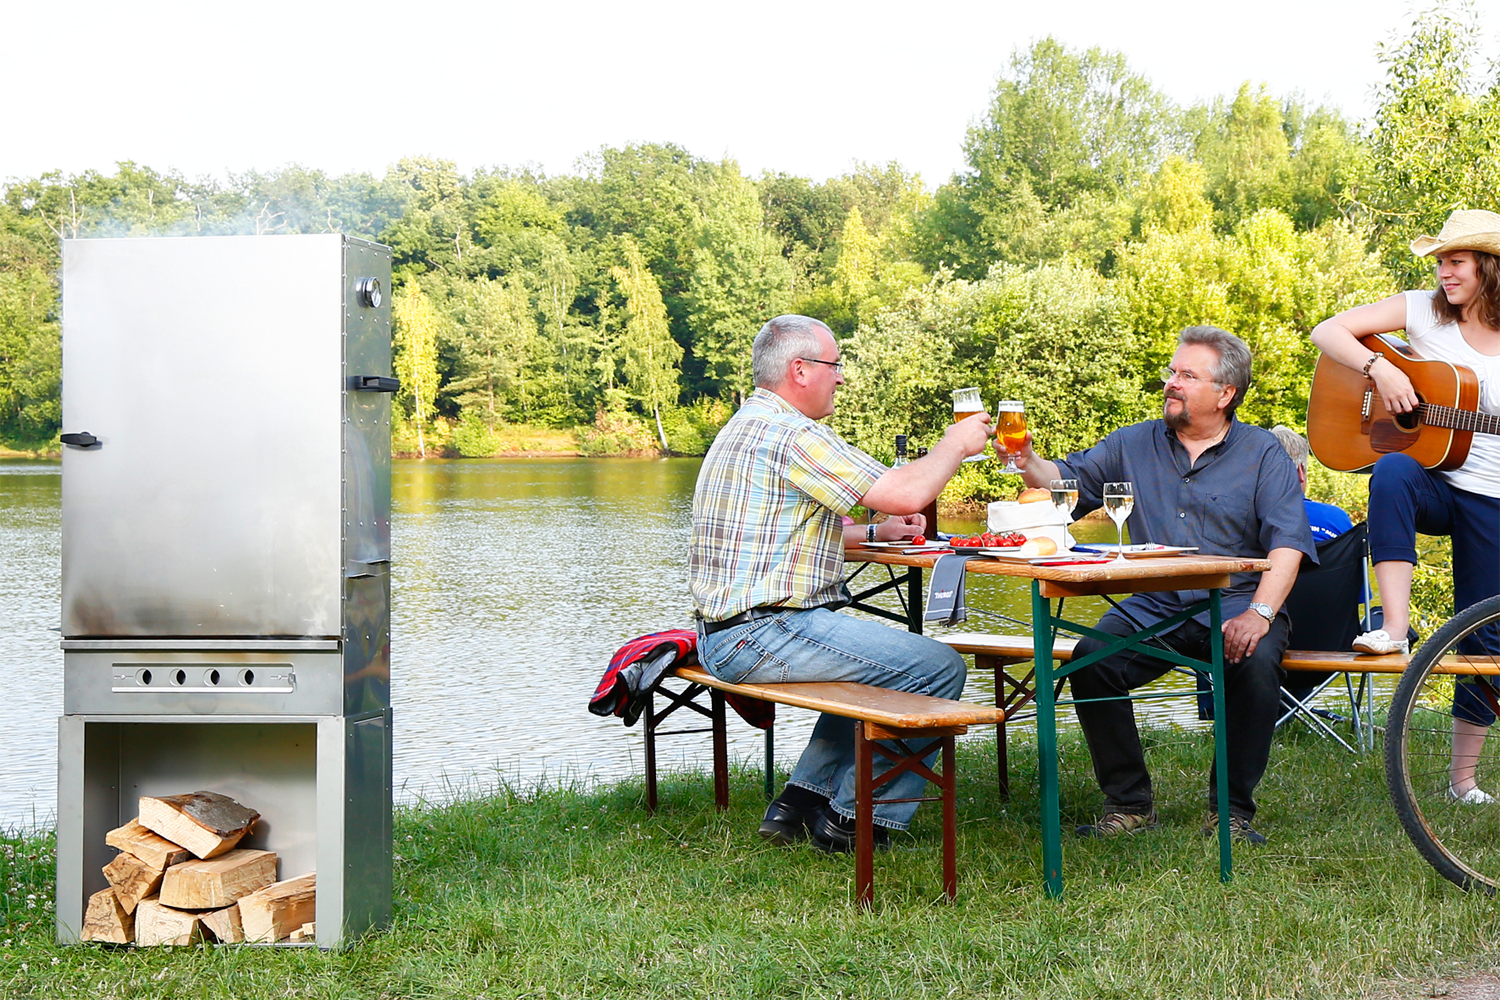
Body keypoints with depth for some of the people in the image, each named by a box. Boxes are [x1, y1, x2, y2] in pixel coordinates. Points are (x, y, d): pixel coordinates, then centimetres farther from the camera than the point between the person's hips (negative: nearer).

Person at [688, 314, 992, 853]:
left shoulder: (743, 427, 19)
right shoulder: (790, 433, -16)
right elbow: (906, 493, -19)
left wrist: (875, 532, 22)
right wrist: (954, 445, -1)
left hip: (724, 634, 11)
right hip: (766, 633, -11)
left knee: (878, 658, 29)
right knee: (939, 668, -8)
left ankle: (802, 798, 21)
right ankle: (856, 818, 2)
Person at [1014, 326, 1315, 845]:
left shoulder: (1263, 453, 5)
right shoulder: (1133, 444, 16)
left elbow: (1287, 543, -6)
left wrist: (1259, 613, -21)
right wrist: (1029, 461, -9)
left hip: (1235, 602, -2)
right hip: (1154, 607, 3)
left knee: (1256, 663, -33)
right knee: (1091, 658, -24)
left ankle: (1231, 809, -14)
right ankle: (1128, 802, -8)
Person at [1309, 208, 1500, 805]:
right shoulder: (1423, 310, -1)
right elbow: (1328, 332, -5)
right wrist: (1380, 368, -20)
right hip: (1428, 481, -1)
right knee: (1392, 473, -39)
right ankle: (1395, 628, -39)